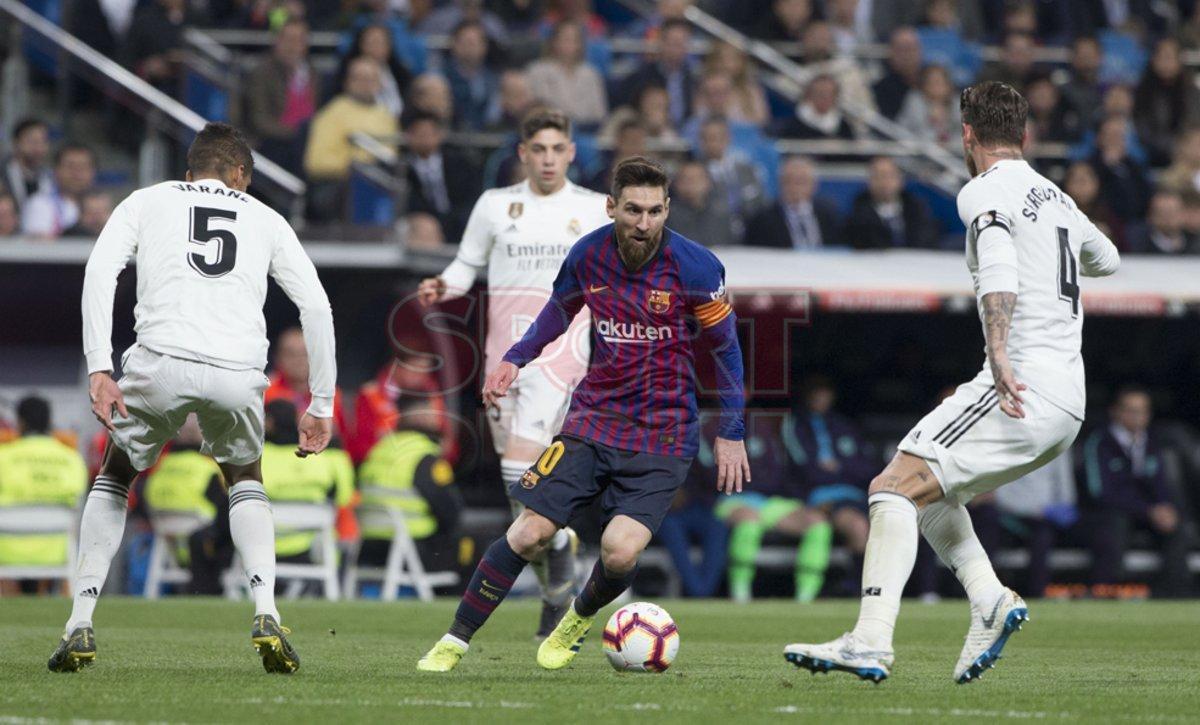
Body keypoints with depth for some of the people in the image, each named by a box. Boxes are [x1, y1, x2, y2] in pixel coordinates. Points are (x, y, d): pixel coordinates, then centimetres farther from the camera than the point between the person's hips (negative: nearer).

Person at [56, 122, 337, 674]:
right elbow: (316, 305, 18)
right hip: (238, 373, 1)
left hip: (162, 360, -1)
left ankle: (81, 624, 12)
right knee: (246, 483, 29)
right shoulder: (264, 219, 26)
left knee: (114, 478, 25)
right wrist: (321, 405, 21)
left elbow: (100, 270, 4)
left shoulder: (147, 201, 22)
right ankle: (266, 614, 6)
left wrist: (99, 370, -1)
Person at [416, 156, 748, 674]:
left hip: (662, 434, -2)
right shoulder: (588, 255, -4)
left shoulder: (694, 267, -13)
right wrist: (515, 360, 5)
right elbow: (560, 311, 18)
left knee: (620, 552, -18)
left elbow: (726, 346, -1)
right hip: (592, 421, 2)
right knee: (528, 533, -8)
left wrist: (731, 434, -1)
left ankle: (580, 619, 16)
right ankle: (455, 641, 6)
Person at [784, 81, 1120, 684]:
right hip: (1067, 403, 9)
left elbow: (999, 270, -24)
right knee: (928, 488, 23)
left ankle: (871, 641, -27)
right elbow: (1106, 260, 42)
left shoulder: (985, 193, -4)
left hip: (1022, 386, -9)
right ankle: (989, 601, 5)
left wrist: (1000, 356, -36)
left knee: (894, 487, -13)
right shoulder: (1057, 199, 22)